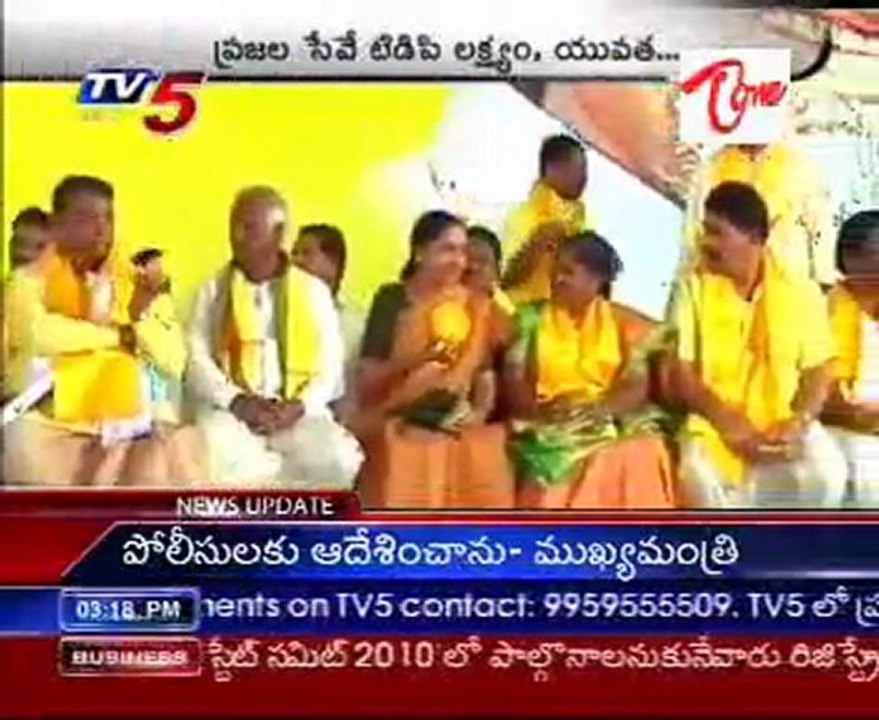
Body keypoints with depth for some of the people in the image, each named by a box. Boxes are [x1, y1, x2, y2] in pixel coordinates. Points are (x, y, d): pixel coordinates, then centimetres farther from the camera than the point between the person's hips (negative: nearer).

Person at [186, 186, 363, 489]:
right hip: (229, 409, -1)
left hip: (297, 412, 1)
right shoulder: (213, 290, 12)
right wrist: (236, 401, -14)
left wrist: (299, 406, -12)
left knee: (339, 461, -29)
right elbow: (196, 359, 3)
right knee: (218, 460, -36)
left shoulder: (314, 291, 12)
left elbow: (330, 364, 6)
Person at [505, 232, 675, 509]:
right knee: (560, 459, -26)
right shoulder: (531, 318, 11)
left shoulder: (625, 322, 10)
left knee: (636, 458, -24)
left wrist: (593, 409, -17)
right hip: (550, 426, 0)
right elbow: (513, 384, 3)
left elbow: (637, 388, 0)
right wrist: (541, 409, -17)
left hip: (612, 422, 0)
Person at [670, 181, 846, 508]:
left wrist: (797, 423, -16)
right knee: (699, 478, -32)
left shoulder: (802, 292, 2)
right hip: (715, 427, -1)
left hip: (784, 428, 1)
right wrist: (729, 423, -16)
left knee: (825, 476, -28)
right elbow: (680, 372, -3)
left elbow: (818, 372, 2)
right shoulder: (694, 288, 1)